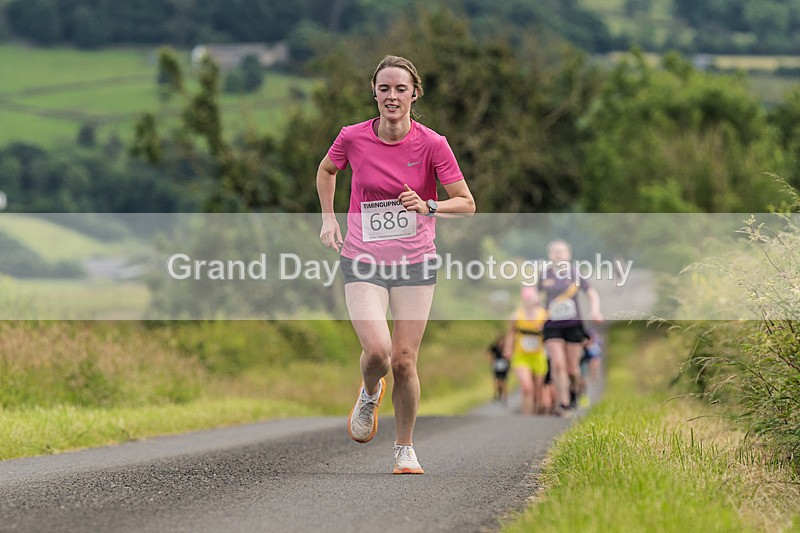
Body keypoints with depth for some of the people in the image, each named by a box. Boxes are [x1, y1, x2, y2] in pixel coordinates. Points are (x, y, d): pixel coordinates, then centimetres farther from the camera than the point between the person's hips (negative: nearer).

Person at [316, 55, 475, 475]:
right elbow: (326, 170, 17)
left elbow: (466, 204, -7)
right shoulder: (352, 138, -6)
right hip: (362, 262, 0)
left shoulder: (432, 144, -9)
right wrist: (328, 218, 9)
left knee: (405, 361, -2)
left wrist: (428, 206, -24)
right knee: (377, 350, -19)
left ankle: (405, 449, 17)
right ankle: (370, 393, 18)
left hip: (415, 263, 0)